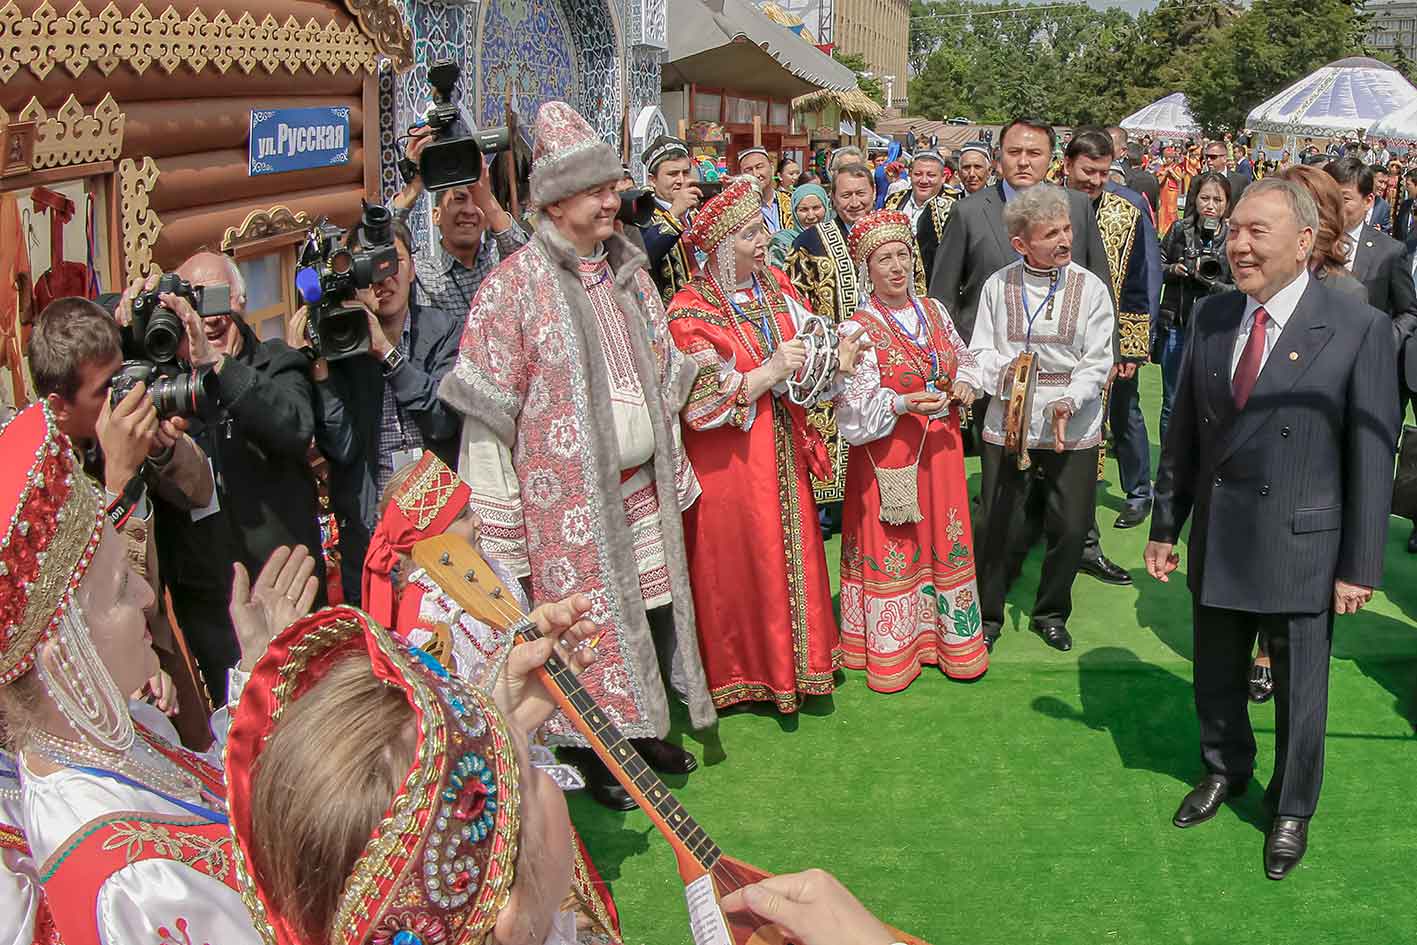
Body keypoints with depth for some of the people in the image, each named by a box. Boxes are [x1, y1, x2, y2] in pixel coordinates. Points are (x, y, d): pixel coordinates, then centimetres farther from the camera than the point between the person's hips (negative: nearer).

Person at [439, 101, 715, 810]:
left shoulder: (628, 271, 8)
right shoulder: (515, 286, -11)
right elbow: (488, 412, -11)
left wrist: (673, 471, 16)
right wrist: (500, 523, -13)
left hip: (642, 486, 6)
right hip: (568, 495, -6)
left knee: (654, 608, 12)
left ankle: (644, 730, 32)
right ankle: (593, 755, 22)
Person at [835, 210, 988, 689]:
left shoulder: (934, 312, 6)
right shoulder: (858, 330, -11)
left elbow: (965, 360, 19)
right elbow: (855, 407, -17)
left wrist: (964, 385, -2)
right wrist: (904, 404, -30)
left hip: (940, 450, 5)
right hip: (888, 454, -5)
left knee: (945, 540, 12)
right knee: (892, 550, 3)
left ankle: (949, 637, 28)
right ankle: (891, 650, 17)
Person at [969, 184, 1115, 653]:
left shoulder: (1090, 288, -1)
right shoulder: (998, 285, 0)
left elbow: (1097, 360, -4)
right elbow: (980, 350, 2)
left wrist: (1069, 402, -20)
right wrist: (1002, 373, -19)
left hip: (1073, 425, 0)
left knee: (1070, 526, 5)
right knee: (992, 523, 3)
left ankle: (1051, 614, 27)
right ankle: (988, 615, 23)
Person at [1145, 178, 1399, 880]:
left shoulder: (1359, 328, -14)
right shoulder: (1212, 316, 1)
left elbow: (1372, 455, -11)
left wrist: (1360, 566, -10)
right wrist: (1166, 524, 8)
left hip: (1301, 549, -4)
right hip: (1217, 543, 4)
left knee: (1298, 692, 12)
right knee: (1215, 677, 20)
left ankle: (1292, 808, 35)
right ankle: (1225, 772, 46)